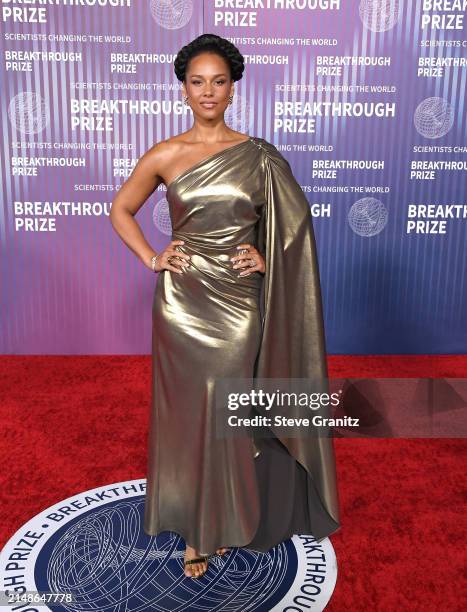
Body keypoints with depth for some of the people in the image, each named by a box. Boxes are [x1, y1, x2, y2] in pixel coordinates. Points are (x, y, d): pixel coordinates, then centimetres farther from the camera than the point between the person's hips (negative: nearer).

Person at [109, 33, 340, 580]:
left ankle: (224, 520, 31)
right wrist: (151, 259, -2)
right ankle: (195, 527, 27)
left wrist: (265, 255, -6)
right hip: (182, 299, 0)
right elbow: (120, 211, 11)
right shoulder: (164, 155, 1)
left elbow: (292, 222, 11)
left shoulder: (258, 156, 2)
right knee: (187, 410, 8)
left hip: (238, 301, 0)